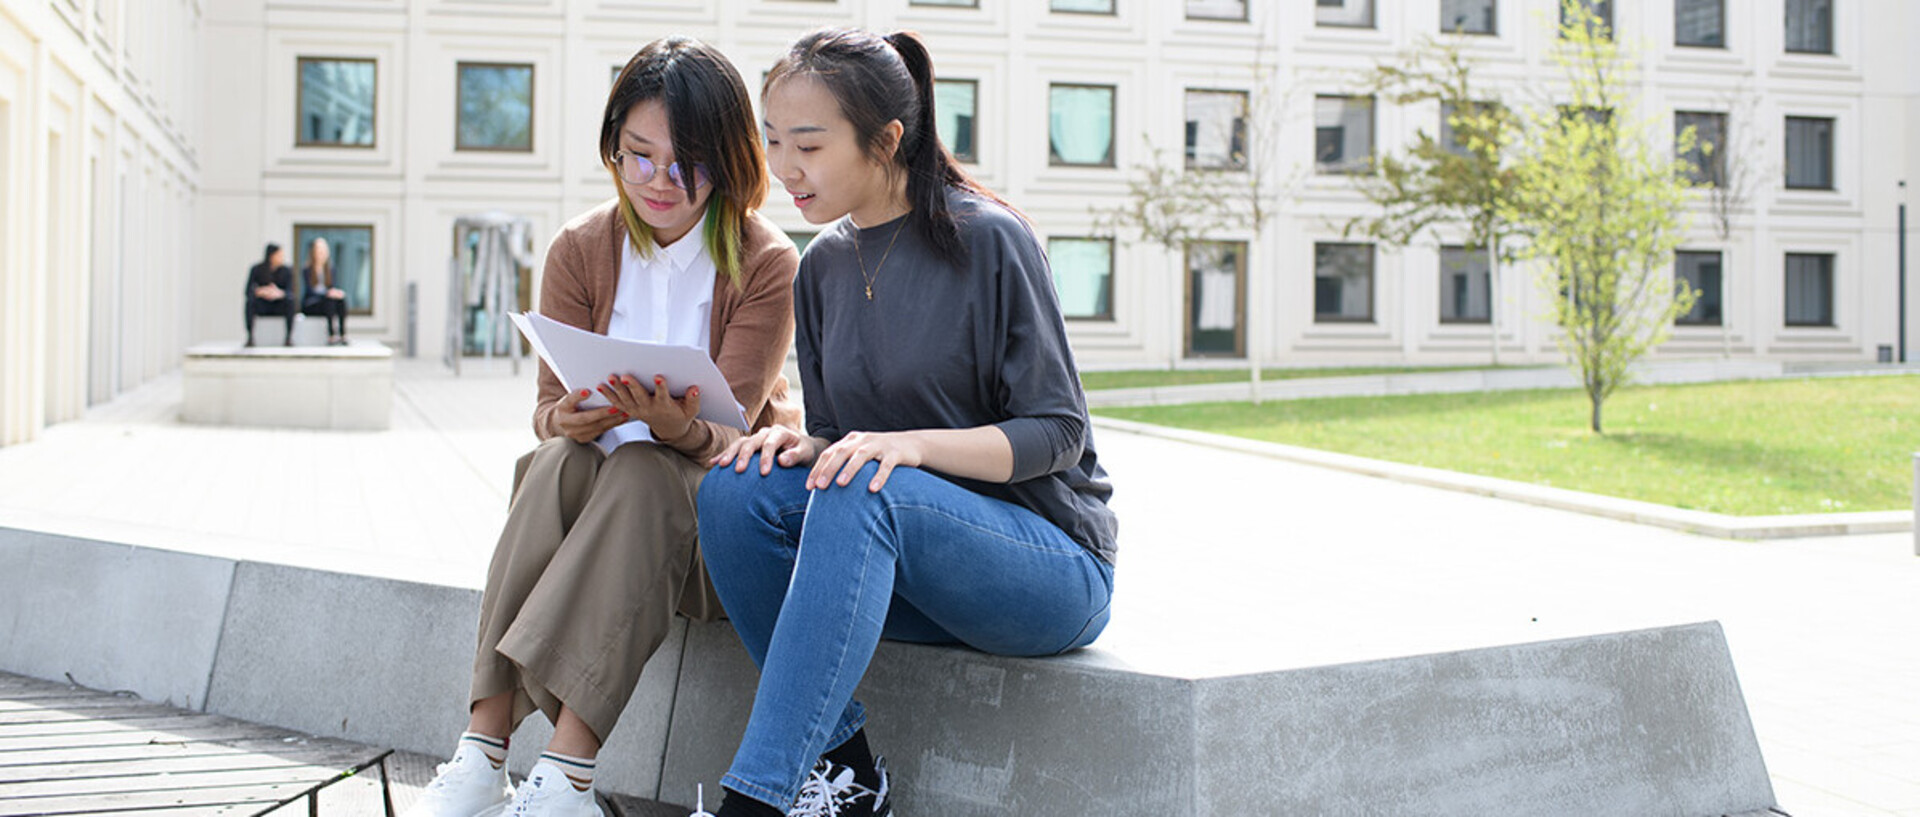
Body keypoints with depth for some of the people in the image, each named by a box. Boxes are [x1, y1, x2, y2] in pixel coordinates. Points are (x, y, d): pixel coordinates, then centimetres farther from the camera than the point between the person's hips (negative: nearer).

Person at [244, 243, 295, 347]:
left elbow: (290, 292, -15)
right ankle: (250, 337, -28)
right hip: (262, 305, 0)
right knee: (250, 301, -32)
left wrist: (280, 293, -38)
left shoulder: (286, 271, -5)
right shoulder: (256, 269, -6)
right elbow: (248, 291, -11)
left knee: (290, 301, -32)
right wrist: (260, 292, -34)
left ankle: (289, 337, -27)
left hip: (279, 306, 0)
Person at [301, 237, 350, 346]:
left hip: (328, 302, 5)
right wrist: (327, 293, -31)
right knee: (330, 301, -35)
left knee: (341, 300, -27)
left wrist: (336, 292, -17)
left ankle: (343, 335, -34)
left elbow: (333, 287, 8)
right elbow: (310, 291, -15)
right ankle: (331, 336, -40)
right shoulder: (306, 271, -7)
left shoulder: (329, 270, 12)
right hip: (309, 305, -5)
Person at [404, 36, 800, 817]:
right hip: (605, 483, 3)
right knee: (556, 463, -30)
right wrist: (569, 420, -29)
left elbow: (729, 431, -16)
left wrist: (680, 428, -40)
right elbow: (549, 409, -3)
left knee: (641, 475, -34)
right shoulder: (580, 249, 0)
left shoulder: (765, 263, -10)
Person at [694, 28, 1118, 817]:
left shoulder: (988, 240, -10)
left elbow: (1055, 432, -11)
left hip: (1051, 561, -6)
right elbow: (839, 438, 12)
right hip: (894, 550, 6)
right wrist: (802, 444, -13)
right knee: (734, 489, -20)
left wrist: (913, 444, -27)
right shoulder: (823, 266, 8)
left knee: (864, 493, -35)